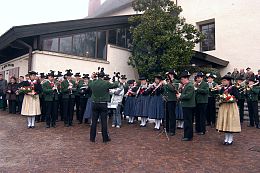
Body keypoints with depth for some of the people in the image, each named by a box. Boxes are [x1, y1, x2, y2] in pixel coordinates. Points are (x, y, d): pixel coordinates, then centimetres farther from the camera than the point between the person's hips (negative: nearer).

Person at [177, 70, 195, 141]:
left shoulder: (190, 86, -17)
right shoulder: (185, 85, 14)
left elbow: (188, 96, -25)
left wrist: (180, 96, -15)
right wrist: (180, 94, 4)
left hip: (188, 106, -10)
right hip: (186, 106, 10)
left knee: (188, 121, -3)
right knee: (187, 121, 16)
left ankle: (188, 136, 5)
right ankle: (188, 135, 27)